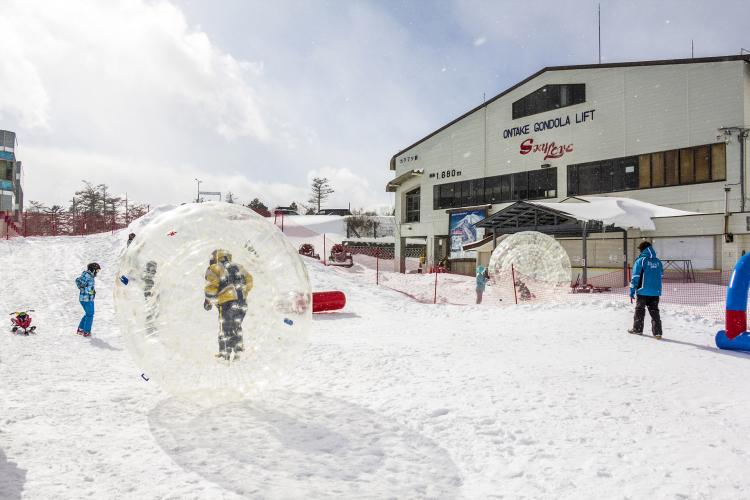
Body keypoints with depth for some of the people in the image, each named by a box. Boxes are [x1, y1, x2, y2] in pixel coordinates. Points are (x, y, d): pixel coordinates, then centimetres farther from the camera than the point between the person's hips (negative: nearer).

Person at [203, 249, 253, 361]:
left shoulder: (214, 269, 6)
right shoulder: (238, 267, 20)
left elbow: (212, 285, -7)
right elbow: (249, 281, 15)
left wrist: (209, 300, 4)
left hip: (227, 302, -5)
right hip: (242, 302, 5)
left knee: (225, 328, 3)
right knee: (237, 327, 16)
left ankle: (225, 353, 3)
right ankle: (237, 351, 16)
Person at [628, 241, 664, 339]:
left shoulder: (640, 261, -10)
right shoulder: (658, 261, 7)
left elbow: (635, 277, -11)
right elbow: (661, 275, 16)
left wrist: (632, 290, -6)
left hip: (643, 291, -4)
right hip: (656, 292, 4)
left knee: (640, 310, 10)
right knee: (654, 311, 8)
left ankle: (637, 329, 19)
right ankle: (657, 332, 3)